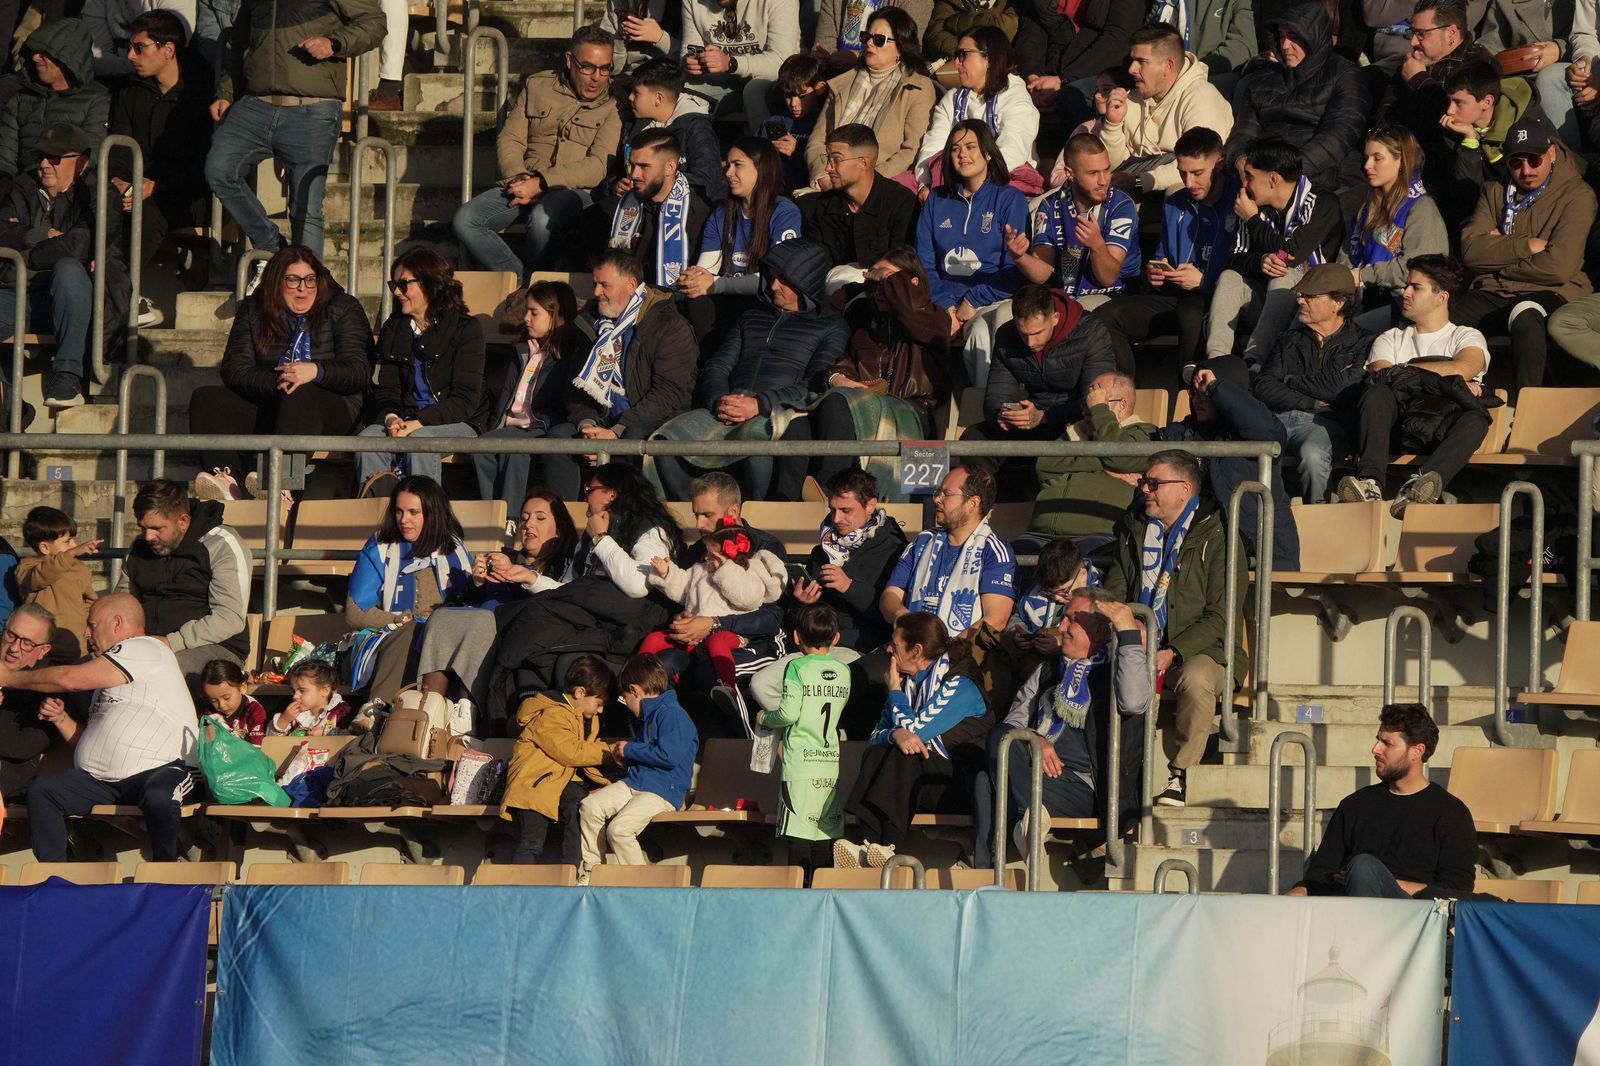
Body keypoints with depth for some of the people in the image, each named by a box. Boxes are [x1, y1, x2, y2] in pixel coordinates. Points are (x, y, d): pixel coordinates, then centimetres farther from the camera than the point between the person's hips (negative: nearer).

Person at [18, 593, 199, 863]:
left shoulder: (145, 649, -3)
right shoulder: (107, 678, 29)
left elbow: (70, 679, -9)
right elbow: (88, 739, 30)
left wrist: (10, 677, 3)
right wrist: (61, 718, 10)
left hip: (160, 768, -8)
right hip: (103, 778, 9)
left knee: (158, 797, -40)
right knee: (41, 791, -11)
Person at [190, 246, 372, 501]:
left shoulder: (342, 308, 6)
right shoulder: (253, 310, 11)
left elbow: (359, 372, -5)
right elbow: (234, 370, -1)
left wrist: (316, 372, -25)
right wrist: (276, 381, -20)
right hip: (269, 405, 4)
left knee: (301, 396, -38)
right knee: (206, 399, -18)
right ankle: (228, 481, -45)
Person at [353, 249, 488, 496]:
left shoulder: (466, 328, -5)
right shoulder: (393, 330, 14)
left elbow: (465, 399, -12)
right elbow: (385, 390, 11)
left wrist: (417, 423, -23)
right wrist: (391, 418, -14)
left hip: (458, 423, -4)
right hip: (406, 420, 5)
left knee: (419, 440, -37)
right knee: (368, 437, -27)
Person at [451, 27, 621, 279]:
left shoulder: (614, 105, 1)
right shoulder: (537, 86, 15)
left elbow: (599, 165, -9)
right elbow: (509, 139, 13)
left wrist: (541, 184, -16)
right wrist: (518, 179, -9)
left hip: (574, 190, -4)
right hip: (524, 184, 5)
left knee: (542, 220, -39)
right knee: (464, 221, -19)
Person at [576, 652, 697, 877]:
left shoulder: (671, 714, -13)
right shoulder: (650, 715, 21)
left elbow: (669, 755, -25)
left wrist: (630, 749, -12)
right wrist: (626, 758, 15)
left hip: (663, 791, -10)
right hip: (634, 782, 10)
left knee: (618, 828, -25)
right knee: (589, 806, -5)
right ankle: (590, 871, 0)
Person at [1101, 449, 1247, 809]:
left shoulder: (1216, 536, -2)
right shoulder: (1133, 531, 17)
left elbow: (1221, 618, -8)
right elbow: (1113, 594, 18)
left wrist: (1173, 653, -20)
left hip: (1201, 653, -4)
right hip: (1137, 652, 4)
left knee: (1195, 678, -39)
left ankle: (1179, 772, -23)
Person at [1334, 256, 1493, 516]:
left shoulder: (1467, 337, 20)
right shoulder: (1391, 339, 27)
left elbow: (1463, 368, -5)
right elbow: (1381, 376, 4)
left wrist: (1402, 370, 1)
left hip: (1440, 430, -2)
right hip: (1397, 425, 2)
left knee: (1475, 417, -35)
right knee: (1377, 394, -31)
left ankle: (1417, 488, -58)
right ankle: (1370, 482, -52)